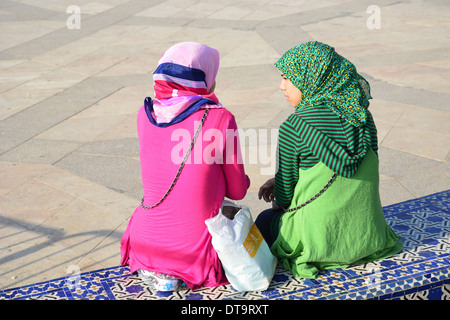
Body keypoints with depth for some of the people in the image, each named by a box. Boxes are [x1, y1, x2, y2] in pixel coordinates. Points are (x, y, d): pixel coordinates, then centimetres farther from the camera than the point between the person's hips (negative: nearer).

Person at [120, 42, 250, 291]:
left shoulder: (145, 115, -2)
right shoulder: (219, 118, -15)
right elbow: (237, 191, -2)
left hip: (145, 242, 4)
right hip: (195, 249, -3)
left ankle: (153, 269, 12)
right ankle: (183, 272, 10)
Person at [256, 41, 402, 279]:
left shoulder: (294, 128, -20)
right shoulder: (363, 116, -2)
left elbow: (285, 197, -9)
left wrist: (278, 203, 15)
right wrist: (279, 180, 14)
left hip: (320, 243, -5)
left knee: (266, 219, 28)